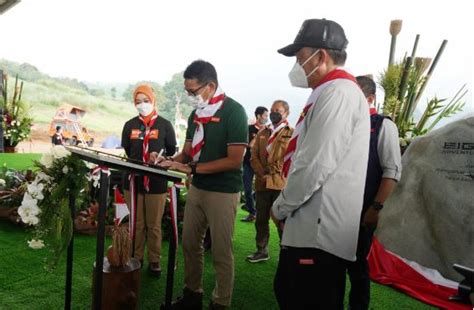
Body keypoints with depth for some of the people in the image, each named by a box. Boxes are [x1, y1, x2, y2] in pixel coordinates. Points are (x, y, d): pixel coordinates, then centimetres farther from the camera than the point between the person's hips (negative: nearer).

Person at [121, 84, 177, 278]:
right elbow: (124, 152, 15)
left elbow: (172, 152, 3)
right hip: (133, 181, 3)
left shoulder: (165, 125, 0)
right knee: (136, 224, 12)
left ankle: (155, 261, 20)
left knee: (154, 225, 7)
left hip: (157, 182, -2)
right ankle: (136, 259, 25)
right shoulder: (130, 125, 9)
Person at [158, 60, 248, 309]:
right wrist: (168, 161, -8)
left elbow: (234, 160, -21)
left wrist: (191, 169, -22)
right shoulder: (196, 114, 8)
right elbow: (188, 151, 13)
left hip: (223, 192, -7)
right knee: (190, 243, 15)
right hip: (197, 188, 7)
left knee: (221, 252, 4)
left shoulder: (234, 111, -14)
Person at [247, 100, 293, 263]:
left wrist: (276, 174, -12)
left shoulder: (292, 133, 2)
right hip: (262, 182, 5)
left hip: (282, 183, -5)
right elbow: (254, 156, 10)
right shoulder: (262, 133, 17)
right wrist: (262, 174, -4)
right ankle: (262, 251, 23)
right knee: (261, 219, 10)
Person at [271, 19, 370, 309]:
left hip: (319, 230, -10)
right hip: (312, 225, 10)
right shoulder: (332, 92, 20)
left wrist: (281, 207, -8)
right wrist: (287, 208, 17)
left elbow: (316, 165, -22)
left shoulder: (338, 91, -14)